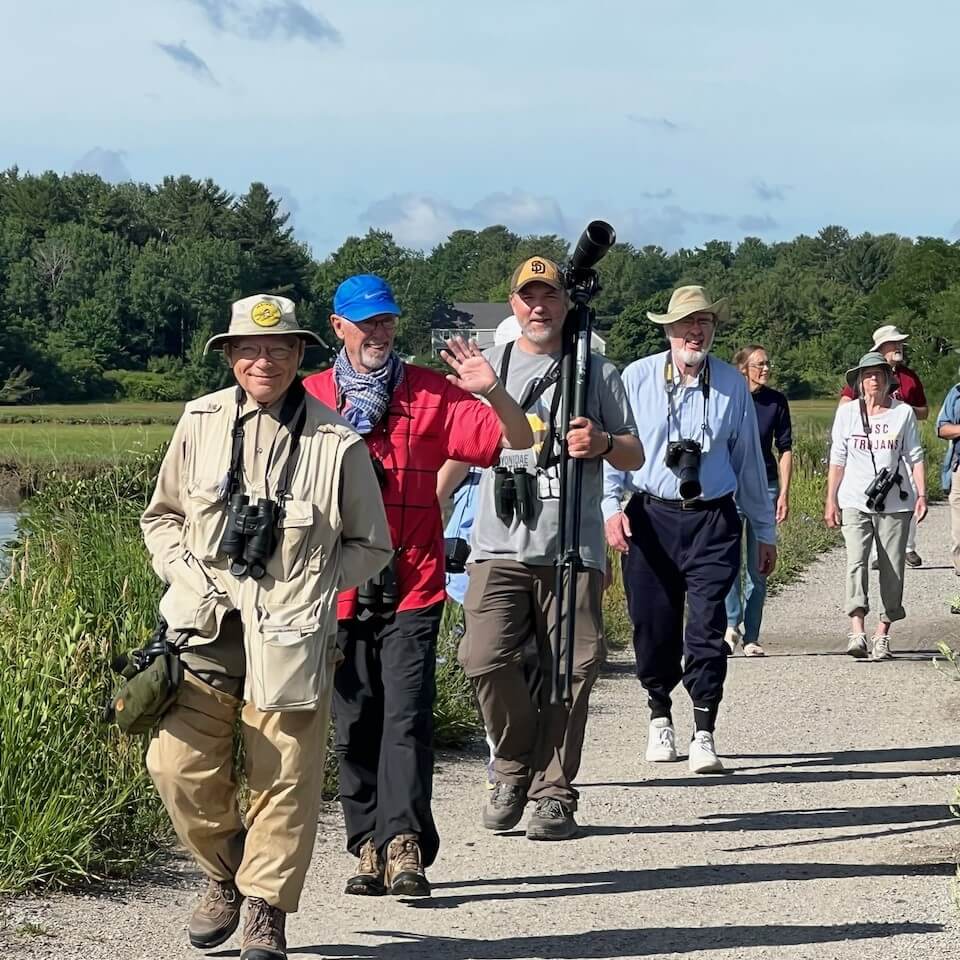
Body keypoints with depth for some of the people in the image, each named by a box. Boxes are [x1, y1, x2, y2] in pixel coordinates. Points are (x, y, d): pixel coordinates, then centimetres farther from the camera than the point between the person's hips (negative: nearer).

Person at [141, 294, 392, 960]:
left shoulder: (337, 442, 0)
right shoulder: (200, 423, 7)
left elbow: (370, 547, 10)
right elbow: (161, 517, 19)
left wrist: (311, 583, -2)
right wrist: (186, 576, 3)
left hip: (289, 632, -2)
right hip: (204, 628, 2)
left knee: (285, 775, -1)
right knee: (180, 765, -3)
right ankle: (226, 874, 23)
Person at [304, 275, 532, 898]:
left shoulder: (431, 393, 5)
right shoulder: (310, 399, 7)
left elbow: (517, 442, 1)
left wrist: (494, 394, -17)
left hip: (413, 586, -2)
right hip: (339, 590, 2)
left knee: (406, 716, -12)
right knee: (354, 724, 4)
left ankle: (404, 845, -17)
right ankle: (369, 847, 12)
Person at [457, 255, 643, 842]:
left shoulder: (598, 373, 12)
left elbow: (636, 457, 14)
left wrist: (603, 443, -7)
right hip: (499, 546, 1)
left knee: (570, 670, -4)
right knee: (487, 658, -13)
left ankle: (553, 793, 7)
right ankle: (515, 770, 9)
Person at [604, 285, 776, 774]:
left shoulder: (732, 384, 7)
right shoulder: (636, 378, 1)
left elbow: (749, 459, 14)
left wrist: (765, 531, 17)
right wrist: (611, 505, -13)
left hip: (712, 519, 0)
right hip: (650, 518, 0)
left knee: (707, 628, -8)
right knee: (653, 625, 6)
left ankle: (704, 735, -3)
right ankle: (659, 716, 28)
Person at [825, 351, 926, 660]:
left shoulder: (903, 412, 5)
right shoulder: (847, 412, 5)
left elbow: (915, 457, 7)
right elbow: (837, 459, 9)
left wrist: (922, 494, -3)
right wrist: (831, 500, 5)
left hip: (895, 504, 1)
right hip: (855, 502, -1)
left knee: (892, 570, 2)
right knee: (856, 562, -18)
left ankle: (882, 635, 12)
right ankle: (857, 632, -27)